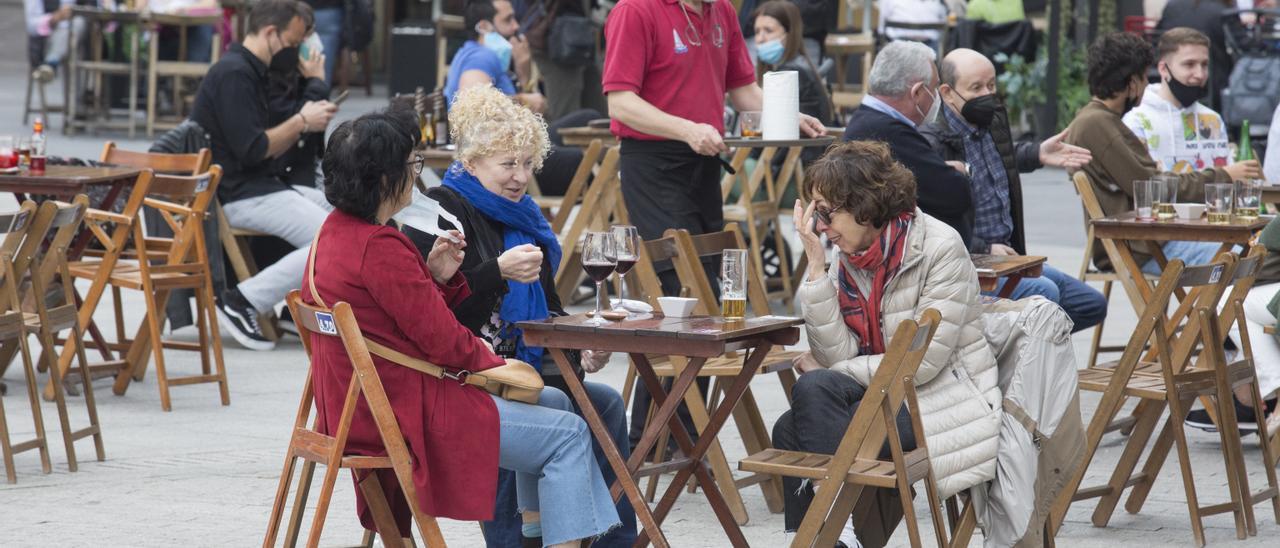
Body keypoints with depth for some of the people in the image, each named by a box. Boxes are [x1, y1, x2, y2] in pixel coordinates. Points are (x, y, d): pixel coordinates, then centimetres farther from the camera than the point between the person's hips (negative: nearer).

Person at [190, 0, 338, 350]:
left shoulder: (249, 72, 19)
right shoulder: (233, 74, -14)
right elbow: (252, 149, -21)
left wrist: (302, 124, 3)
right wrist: (301, 122, -10)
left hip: (259, 186, 11)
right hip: (237, 196, -11)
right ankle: (242, 302, -18)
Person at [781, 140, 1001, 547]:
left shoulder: (940, 247, -13)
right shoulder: (849, 258, 6)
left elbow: (923, 363, -18)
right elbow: (837, 355, -5)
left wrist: (827, 372, -10)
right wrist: (816, 266, -11)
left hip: (949, 403, -7)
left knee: (814, 389, -25)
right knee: (790, 429, -18)